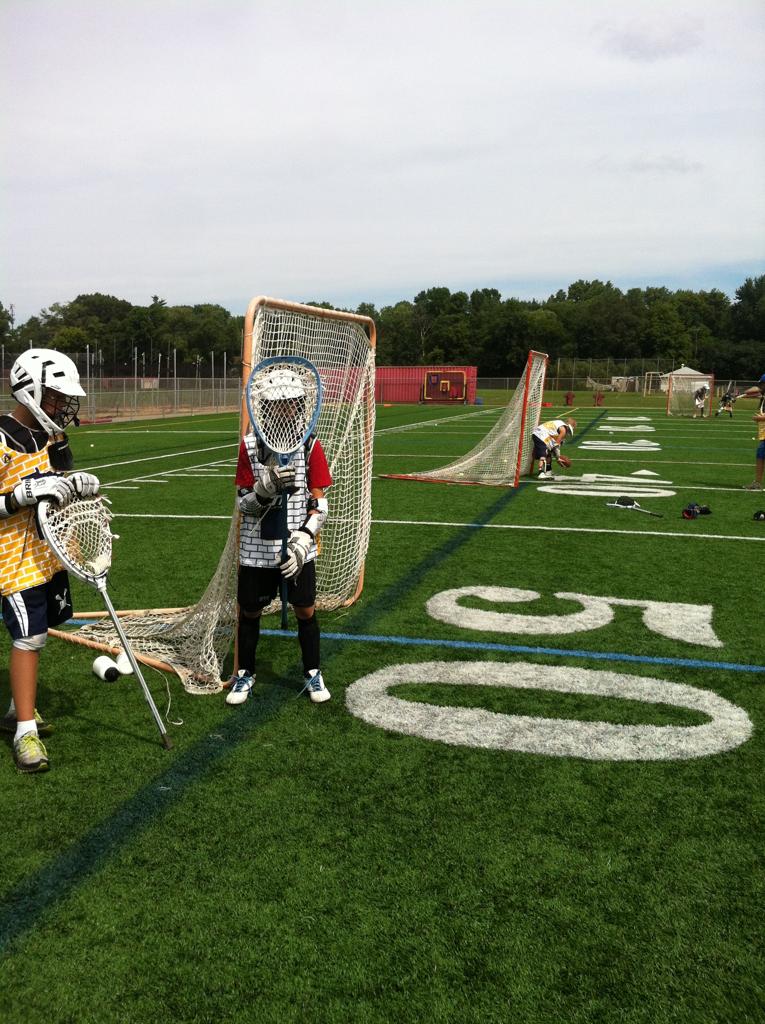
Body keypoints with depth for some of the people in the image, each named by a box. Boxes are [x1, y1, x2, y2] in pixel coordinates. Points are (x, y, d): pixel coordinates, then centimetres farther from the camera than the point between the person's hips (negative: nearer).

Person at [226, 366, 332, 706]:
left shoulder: (310, 444, -4)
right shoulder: (250, 446, -5)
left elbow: (319, 502, -4)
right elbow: (245, 503, -5)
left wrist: (302, 541, -15)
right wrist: (266, 487, -26)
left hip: (298, 549, 0)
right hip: (256, 549, 0)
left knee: (305, 611, 7)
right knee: (250, 611, 12)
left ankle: (312, 674, 28)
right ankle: (244, 673, 32)